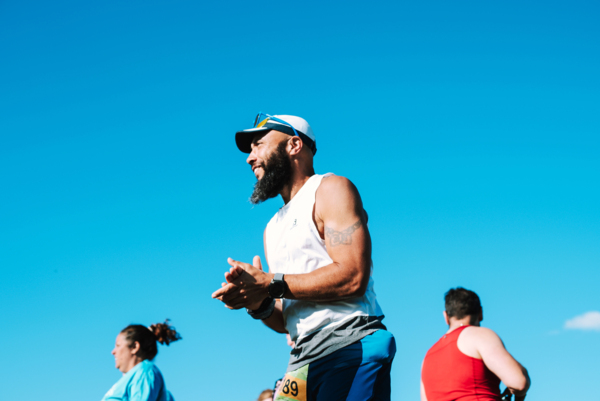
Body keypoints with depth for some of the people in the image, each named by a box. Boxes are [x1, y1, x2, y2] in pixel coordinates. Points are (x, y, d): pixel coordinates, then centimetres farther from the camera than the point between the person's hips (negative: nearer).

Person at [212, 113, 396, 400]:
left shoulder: (331, 189, 4)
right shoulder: (273, 229, 26)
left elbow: (353, 278, -13)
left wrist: (269, 284, -12)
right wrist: (258, 304, 0)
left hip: (352, 348, -7)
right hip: (303, 362, 7)